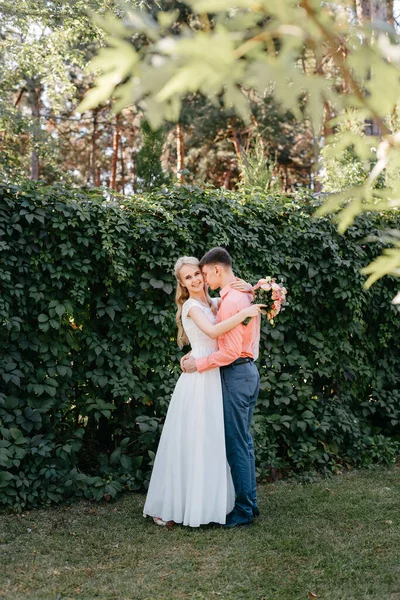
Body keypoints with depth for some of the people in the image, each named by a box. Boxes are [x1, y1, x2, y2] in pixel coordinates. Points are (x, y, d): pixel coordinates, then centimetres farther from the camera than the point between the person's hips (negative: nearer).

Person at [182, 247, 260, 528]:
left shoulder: (231, 300, -18)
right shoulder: (245, 294, 13)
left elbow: (231, 352, -22)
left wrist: (198, 364, -13)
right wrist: (198, 352, 9)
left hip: (236, 374, -10)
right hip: (248, 370, 10)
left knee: (237, 444, -3)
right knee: (244, 440, 15)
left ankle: (243, 511, 5)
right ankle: (250, 502, 24)